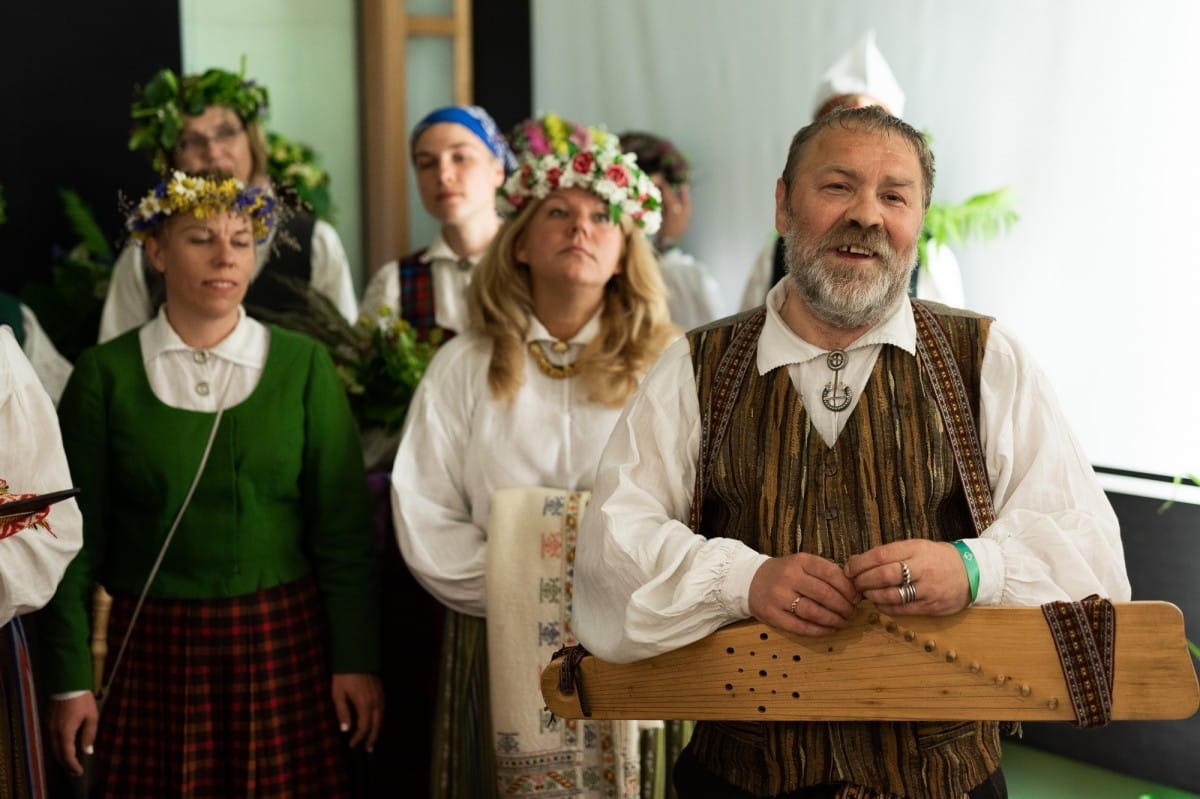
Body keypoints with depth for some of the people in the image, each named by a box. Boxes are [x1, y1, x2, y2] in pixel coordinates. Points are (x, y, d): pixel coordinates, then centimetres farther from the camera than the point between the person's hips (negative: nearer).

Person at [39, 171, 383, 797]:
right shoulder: (105, 374, 0)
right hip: (152, 651, 0)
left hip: (285, 644, 0)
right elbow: (77, 535, 1)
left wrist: (357, 660, -4)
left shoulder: (302, 364, 1)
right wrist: (69, 678, -2)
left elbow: (343, 528, 0)